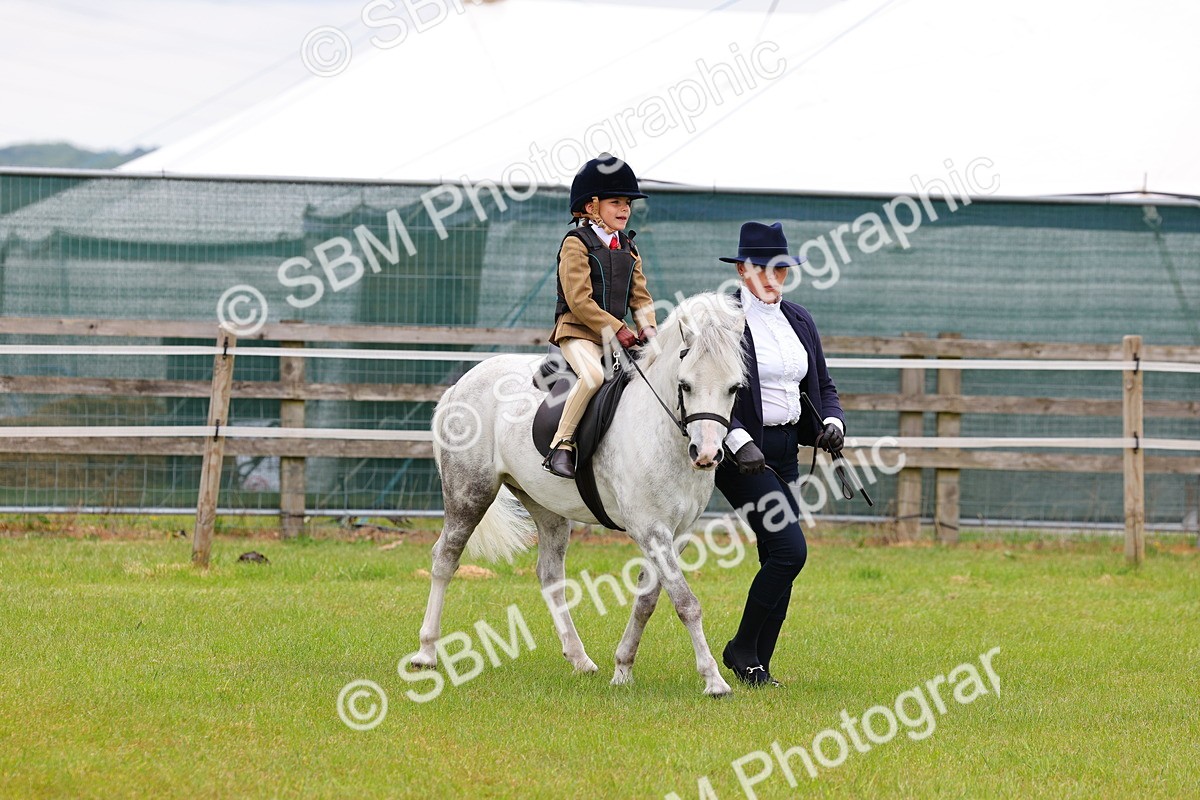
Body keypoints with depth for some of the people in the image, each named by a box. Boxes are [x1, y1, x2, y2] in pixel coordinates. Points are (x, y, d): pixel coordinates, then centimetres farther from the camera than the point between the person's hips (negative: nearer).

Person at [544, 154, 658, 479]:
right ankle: (561, 446, -28)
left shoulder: (628, 249, 18)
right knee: (593, 374, -34)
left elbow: (640, 296, 17)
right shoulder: (576, 243, -5)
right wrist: (616, 330, -17)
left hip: (616, 334, 7)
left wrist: (647, 329, -3)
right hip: (577, 331, -7)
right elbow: (579, 300, -13)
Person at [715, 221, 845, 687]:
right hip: (741, 453, -7)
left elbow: (822, 386, 19)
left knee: (777, 560, 7)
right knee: (790, 549, -16)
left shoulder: (799, 321, 13)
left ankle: (758, 666, 14)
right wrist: (739, 441, -28)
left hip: (786, 452, 7)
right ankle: (742, 649, -2)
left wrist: (832, 422, -2)